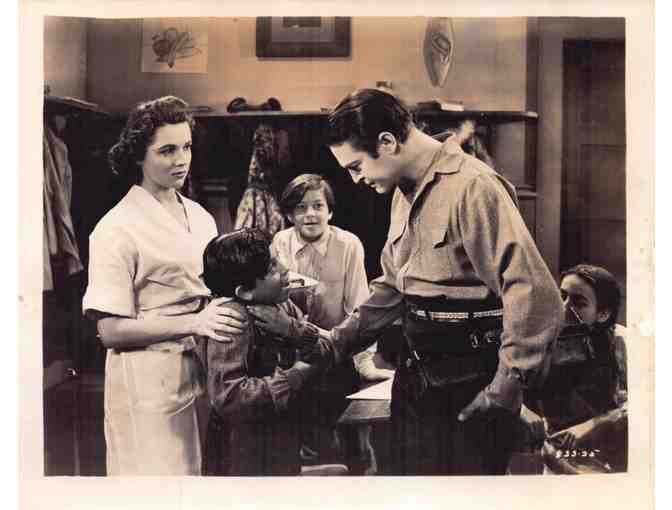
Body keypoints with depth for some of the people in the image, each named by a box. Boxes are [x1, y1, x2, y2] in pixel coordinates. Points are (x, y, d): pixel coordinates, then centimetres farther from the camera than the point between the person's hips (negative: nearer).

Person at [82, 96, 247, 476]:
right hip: (149, 383, -6)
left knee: (202, 469, 17)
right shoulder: (117, 229, -12)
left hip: (202, 371, 6)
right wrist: (194, 323, -23)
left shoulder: (199, 216, 8)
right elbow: (111, 330, -15)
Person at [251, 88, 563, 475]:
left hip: (470, 390, -8)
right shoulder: (405, 194, 12)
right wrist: (330, 347, 14)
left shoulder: (472, 186, -18)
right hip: (415, 377, 9)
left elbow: (535, 293, -23)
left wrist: (506, 389, -19)